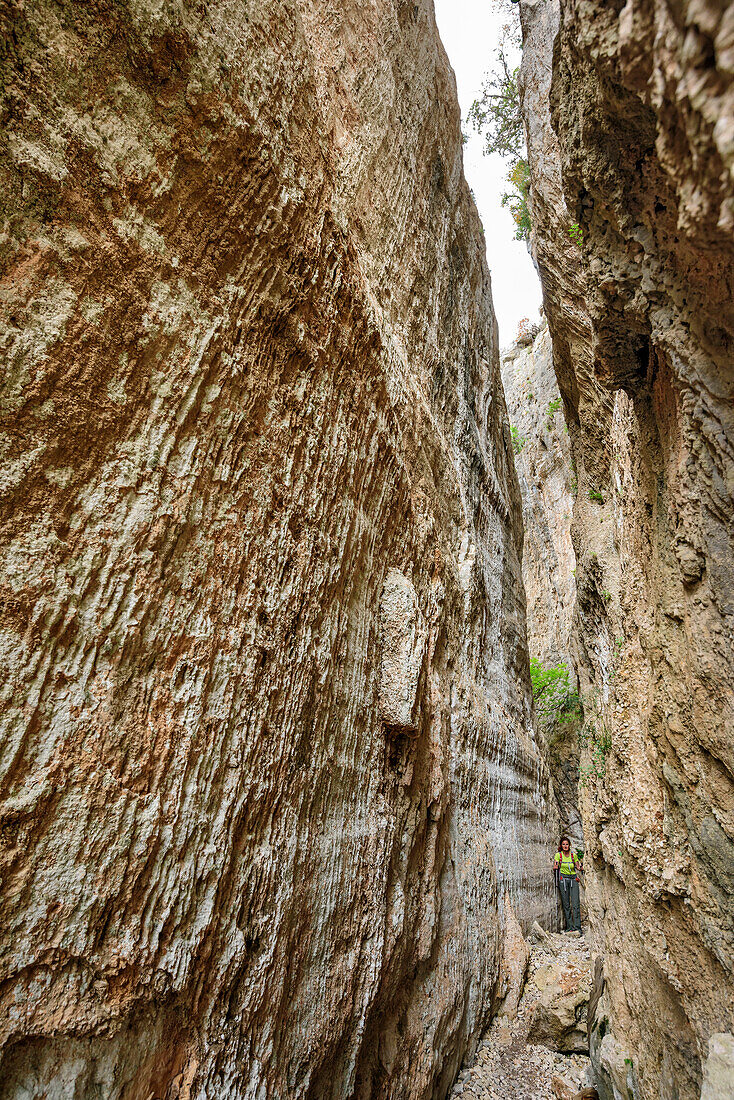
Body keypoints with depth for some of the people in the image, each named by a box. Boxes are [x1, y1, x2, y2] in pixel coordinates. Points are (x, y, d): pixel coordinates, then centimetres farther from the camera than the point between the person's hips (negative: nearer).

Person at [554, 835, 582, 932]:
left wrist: (580, 867, -12)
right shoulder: (558, 855, 1)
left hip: (573, 878, 1)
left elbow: (577, 867, 10)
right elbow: (555, 866, -9)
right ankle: (569, 927, 6)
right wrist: (555, 867, -31)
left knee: (575, 903, -10)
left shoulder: (573, 855, 6)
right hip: (563, 879, -1)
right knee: (566, 904, -2)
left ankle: (577, 927, -7)